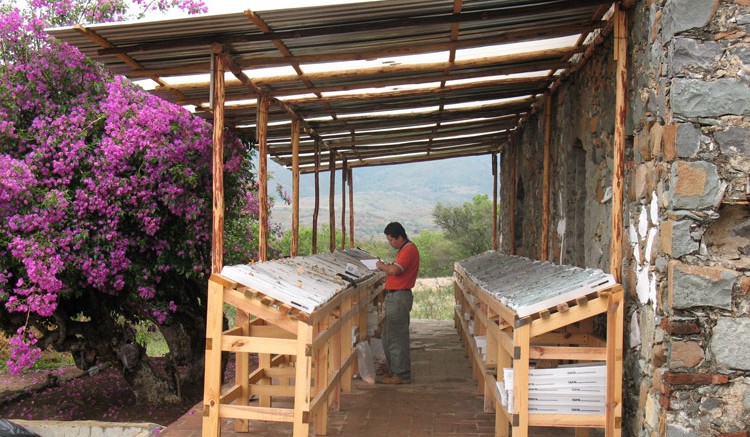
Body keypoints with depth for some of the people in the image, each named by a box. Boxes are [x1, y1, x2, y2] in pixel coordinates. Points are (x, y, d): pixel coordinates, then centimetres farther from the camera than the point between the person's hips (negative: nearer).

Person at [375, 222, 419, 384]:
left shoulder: (409, 250, -15)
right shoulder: (403, 250, 18)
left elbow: (395, 270, -27)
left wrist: (383, 266, -10)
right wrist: (386, 267, 7)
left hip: (399, 297, -11)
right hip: (393, 296, 11)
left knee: (396, 337, -6)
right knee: (388, 336, 16)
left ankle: (402, 375, 1)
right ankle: (393, 370, 25)